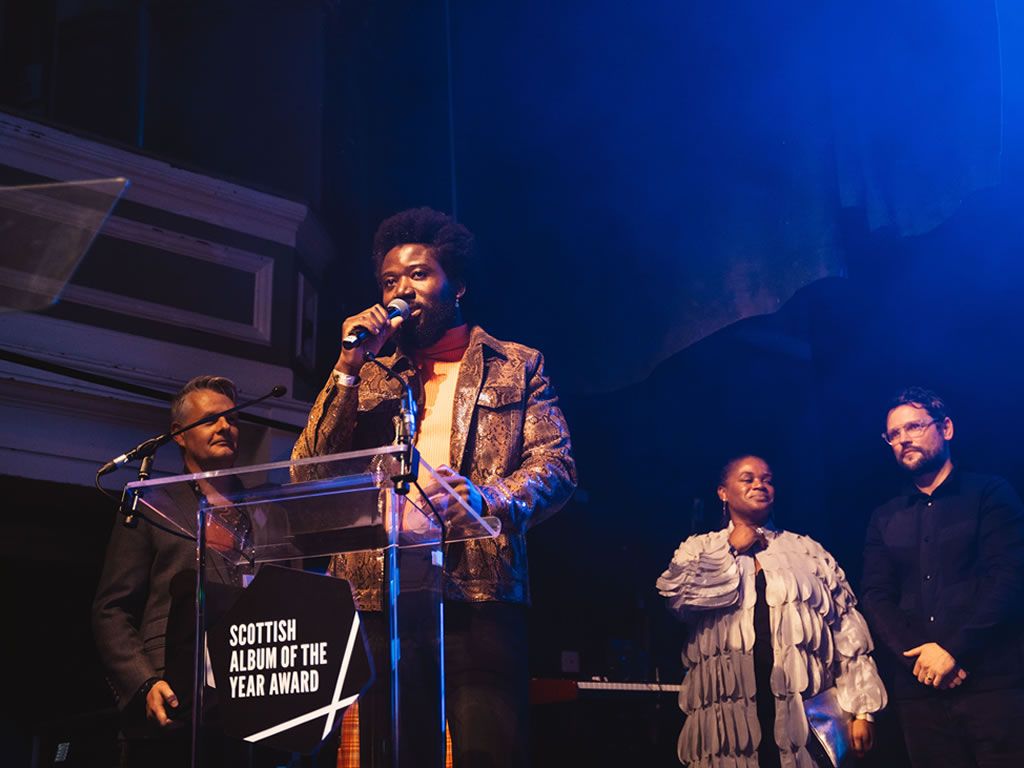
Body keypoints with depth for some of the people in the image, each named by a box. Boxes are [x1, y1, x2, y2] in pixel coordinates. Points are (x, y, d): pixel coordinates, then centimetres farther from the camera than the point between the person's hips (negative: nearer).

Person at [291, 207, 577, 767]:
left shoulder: (517, 367, 14)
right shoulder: (366, 376, 21)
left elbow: (555, 466, 3)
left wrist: (487, 499, -17)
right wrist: (350, 367, 1)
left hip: (476, 598, -2)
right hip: (374, 599, 2)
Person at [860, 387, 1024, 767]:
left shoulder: (990, 493, 5)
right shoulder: (884, 519, 16)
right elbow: (876, 597, 7)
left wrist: (954, 649, -16)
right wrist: (917, 654, -11)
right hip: (920, 688, 4)